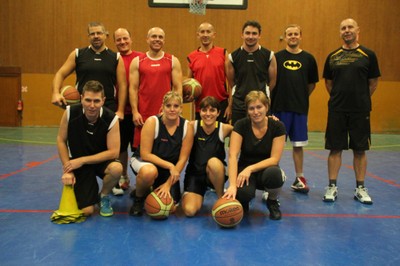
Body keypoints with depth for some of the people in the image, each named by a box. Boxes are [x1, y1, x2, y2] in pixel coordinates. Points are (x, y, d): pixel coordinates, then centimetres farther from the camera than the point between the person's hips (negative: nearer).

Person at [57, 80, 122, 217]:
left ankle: (104, 196, -2)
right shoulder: (70, 112, -18)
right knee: (86, 211, -10)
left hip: (101, 161, 0)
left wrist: (82, 160, -22)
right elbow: (61, 140, -5)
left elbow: (113, 152, -21)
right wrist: (68, 170, -10)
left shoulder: (111, 119, -21)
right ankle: (92, 190, 28)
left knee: (116, 168, -37)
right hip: (78, 164, 0)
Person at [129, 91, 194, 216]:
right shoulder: (152, 122, -20)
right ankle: (138, 197, -5)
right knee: (149, 171, -39)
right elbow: (145, 154, -20)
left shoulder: (187, 126, -12)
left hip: (169, 169, 3)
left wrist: (168, 184, -16)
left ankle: (156, 188, 25)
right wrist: (170, 165, -26)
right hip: (145, 162, -3)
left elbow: (182, 159, -10)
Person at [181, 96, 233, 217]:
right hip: (194, 173, 1)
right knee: (189, 210, -19)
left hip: (215, 174, 0)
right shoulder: (192, 126, -9)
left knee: (214, 162, -36)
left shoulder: (225, 129, -9)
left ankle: (221, 197, -9)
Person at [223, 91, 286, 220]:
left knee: (274, 173, -36)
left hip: (266, 169, 1)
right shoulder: (241, 125, -14)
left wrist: (250, 168, -30)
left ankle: (272, 201, -1)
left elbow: (274, 159, -16)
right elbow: (232, 156, -22)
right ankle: (243, 202, 6)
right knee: (243, 192, -35)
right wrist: (232, 185, -36)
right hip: (245, 169, -1)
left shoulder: (277, 126, -13)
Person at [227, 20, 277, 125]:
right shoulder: (233, 56, 0)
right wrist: (242, 92, 12)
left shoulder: (269, 55, -2)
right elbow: (231, 81, 10)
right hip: (238, 104, 1)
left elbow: (272, 81, 6)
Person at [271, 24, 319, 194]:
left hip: (300, 108, 2)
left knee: (298, 145, 9)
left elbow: (312, 84, 13)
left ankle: (299, 179, 21)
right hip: (279, 108, -1)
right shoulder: (277, 57, 1)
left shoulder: (308, 58, 6)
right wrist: (271, 103, -3)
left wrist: (301, 98, 8)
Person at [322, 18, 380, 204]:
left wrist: (361, 100, 7)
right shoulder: (333, 56, 6)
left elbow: (373, 83, 6)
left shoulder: (368, 55, 1)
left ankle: (360, 189, 18)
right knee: (335, 148, 4)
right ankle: (332, 187, 14)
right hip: (336, 110, 1)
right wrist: (339, 98, 9)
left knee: (360, 149, 6)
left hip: (360, 111, -1)